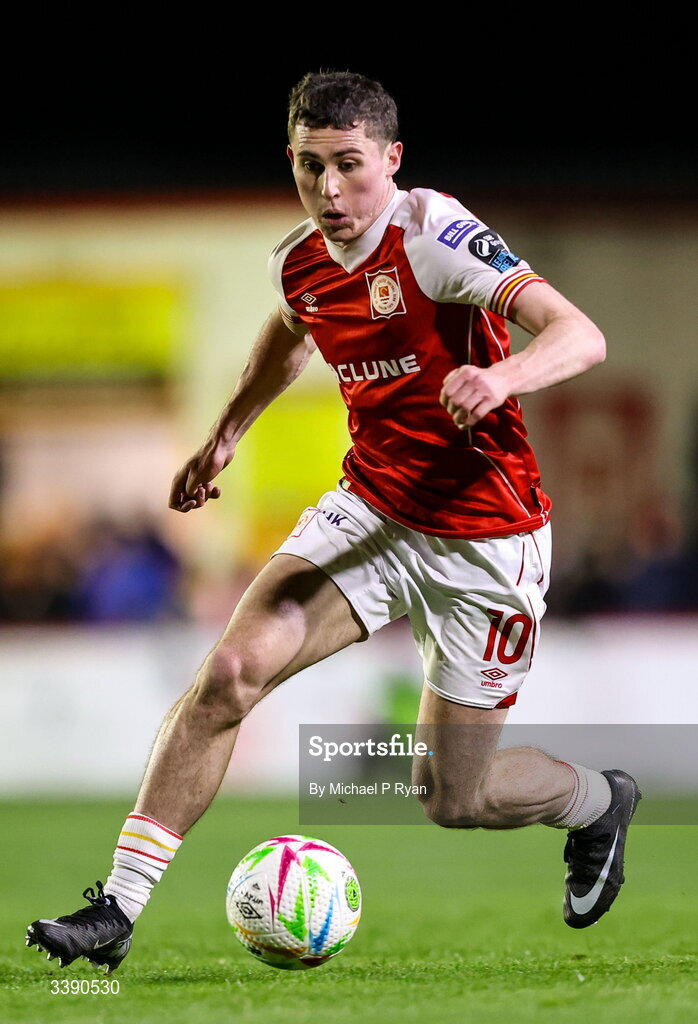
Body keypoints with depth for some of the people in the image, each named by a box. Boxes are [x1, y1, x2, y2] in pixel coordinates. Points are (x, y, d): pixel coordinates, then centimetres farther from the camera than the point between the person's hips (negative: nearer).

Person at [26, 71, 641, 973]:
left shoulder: (432, 233, -20)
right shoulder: (298, 265, 1)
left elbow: (581, 337, -29)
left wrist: (503, 375, -49)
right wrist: (225, 434, 32)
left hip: (483, 542, -5)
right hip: (368, 515, 5)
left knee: (453, 798, 2)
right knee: (230, 672, -16)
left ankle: (599, 803, 36)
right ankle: (118, 908, -12)